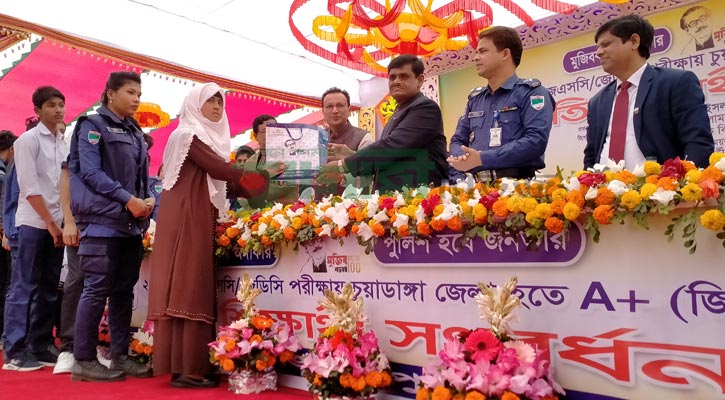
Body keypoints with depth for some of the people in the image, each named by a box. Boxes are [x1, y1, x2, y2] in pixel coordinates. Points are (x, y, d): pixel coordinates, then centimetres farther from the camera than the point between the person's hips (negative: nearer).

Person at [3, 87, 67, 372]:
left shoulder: (63, 143, 14)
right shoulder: (28, 140, -4)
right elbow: (29, 187, -11)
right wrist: (50, 223, -12)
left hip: (56, 224, 6)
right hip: (34, 223, -6)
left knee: (49, 289, 8)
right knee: (24, 287, -4)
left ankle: (40, 347, 16)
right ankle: (14, 352, 2)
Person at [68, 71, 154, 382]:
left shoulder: (134, 132, 19)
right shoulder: (92, 125, -1)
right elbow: (90, 172, -12)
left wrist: (147, 200, -3)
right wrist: (128, 199, -18)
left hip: (131, 223, 7)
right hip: (103, 220, -7)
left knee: (124, 289, 8)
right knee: (97, 288, -6)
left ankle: (120, 356, 15)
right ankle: (84, 360, 4)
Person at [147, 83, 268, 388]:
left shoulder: (208, 138, 22)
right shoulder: (188, 135, -5)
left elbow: (218, 181, 14)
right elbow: (220, 169, -13)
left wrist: (248, 193, 2)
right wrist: (259, 181, -5)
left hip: (199, 218, 9)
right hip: (187, 218, -9)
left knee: (196, 287, 5)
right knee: (189, 286, -10)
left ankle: (187, 366, 8)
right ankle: (187, 368, -7)